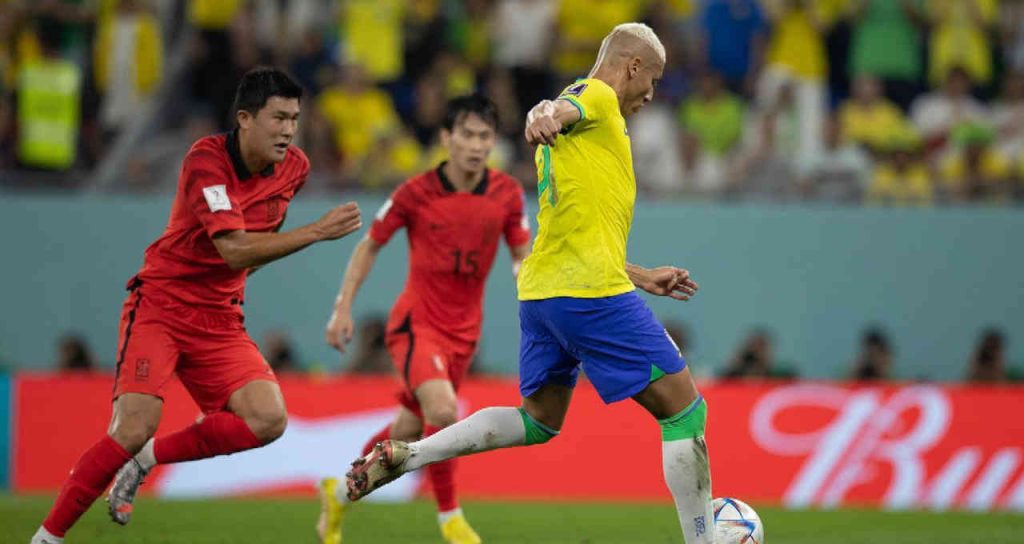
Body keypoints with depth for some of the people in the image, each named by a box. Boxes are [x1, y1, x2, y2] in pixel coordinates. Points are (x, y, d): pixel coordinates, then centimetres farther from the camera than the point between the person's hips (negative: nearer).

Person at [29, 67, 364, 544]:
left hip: (219, 319, 6)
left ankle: (146, 459, 2)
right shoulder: (206, 160, -19)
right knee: (136, 427, -21)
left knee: (268, 418, -17)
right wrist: (316, 232, -32)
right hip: (160, 304, -6)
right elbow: (235, 250, -29)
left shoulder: (294, 168, 0)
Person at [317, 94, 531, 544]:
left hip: (462, 332, 4)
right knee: (443, 410, -28)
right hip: (415, 322, -4)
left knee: (410, 430, 14)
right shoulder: (416, 193, -11)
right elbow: (369, 246, 1)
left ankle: (341, 490, 40)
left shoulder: (507, 193, -4)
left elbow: (522, 256, 5)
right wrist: (343, 308, -4)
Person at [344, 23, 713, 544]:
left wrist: (643, 278, 35)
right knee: (684, 409, -2)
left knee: (539, 421, 20)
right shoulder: (597, 98, -2)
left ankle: (402, 456, 8)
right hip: (592, 292, -9)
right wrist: (546, 117, -50)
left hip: (539, 291, 9)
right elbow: (559, 110, -26)